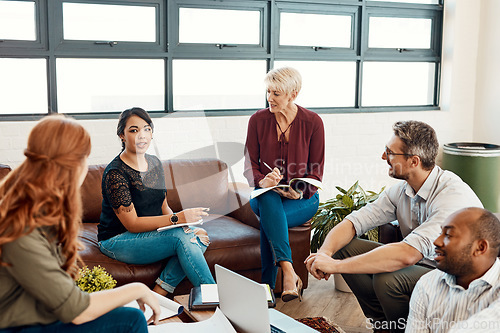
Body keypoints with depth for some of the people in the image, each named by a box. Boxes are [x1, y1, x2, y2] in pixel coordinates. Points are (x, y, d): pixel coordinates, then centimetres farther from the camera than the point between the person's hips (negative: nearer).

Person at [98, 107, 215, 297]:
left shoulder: (155, 163, 7)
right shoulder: (115, 173, -18)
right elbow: (132, 224, -21)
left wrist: (179, 222, -9)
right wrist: (177, 219, -28)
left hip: (150, 232, 7)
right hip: (117, 240, -7)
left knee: (199, 236, -19)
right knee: (181, 238, -29)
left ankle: (159, 293, -17)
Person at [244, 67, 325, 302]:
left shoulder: (312, 122, -4)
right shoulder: (258, 120, 0)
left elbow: (316, 172, -2)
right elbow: (250, 167, 0)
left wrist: (300, 191, -22)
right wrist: (262, 181, -23)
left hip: (302, 198, -1)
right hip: (264, 195, 1)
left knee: (268, 218, -33)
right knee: (268, 200, -37)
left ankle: (268, 285, -28)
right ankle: (289, 273, -46)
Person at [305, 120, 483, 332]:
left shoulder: (453, 197, -28)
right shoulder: (402, 190, -2)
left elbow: (407, 254, -39)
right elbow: (353, 222, -1)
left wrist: (336, 266, -35)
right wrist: (324, 253, -23)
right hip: (419, 265, 7)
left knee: (387, 279, -33)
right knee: (345, 247, -4)